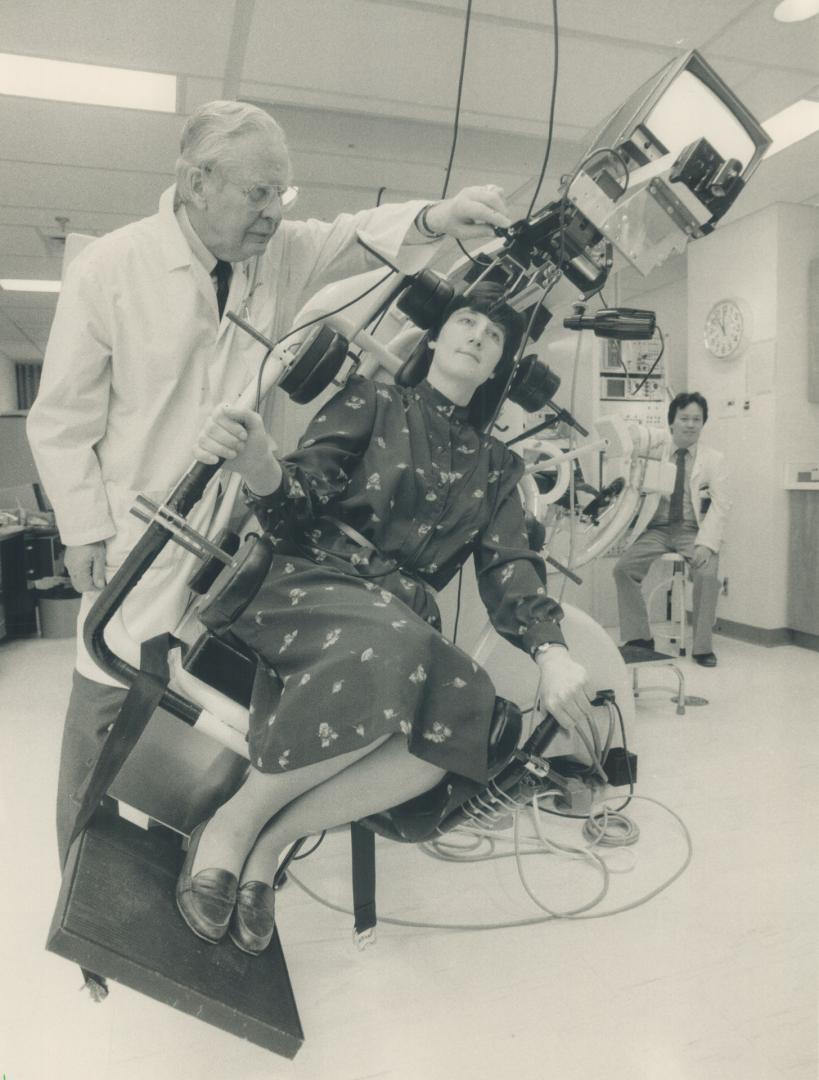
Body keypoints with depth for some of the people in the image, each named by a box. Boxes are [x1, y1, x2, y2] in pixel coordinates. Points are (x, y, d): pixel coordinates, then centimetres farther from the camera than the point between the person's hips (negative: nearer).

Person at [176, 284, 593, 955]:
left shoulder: (496, 466, 21)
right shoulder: (375, 402, 11)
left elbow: (509, 566, 8)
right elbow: (301, 506, -1)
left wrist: (552, 650, -13)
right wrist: (259, 466, -26)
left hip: (406, 625, 4)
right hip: (312, 587, -3)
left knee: (470, 709, -32)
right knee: (388, 648, -39)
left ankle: (270, 840, -16)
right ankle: (231, 824, -17)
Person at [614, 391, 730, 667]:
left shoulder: (714, 459, 5)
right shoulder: (659, 446, 9)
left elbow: (719, 506, -3)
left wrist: (706, 543, -17)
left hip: (693, 530, -1)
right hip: (658, 529, 2)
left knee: (707, 574, -27)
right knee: (623, 567, -19)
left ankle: (702, 647, -10)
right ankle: (638, 637, -5)